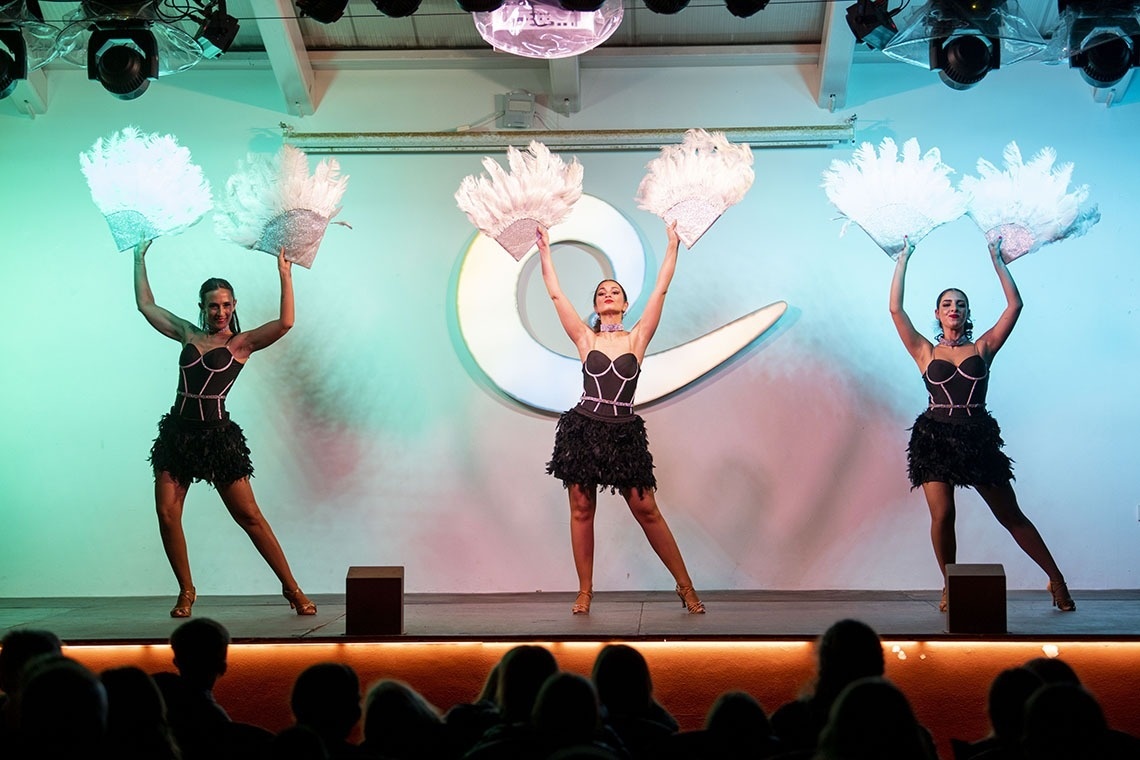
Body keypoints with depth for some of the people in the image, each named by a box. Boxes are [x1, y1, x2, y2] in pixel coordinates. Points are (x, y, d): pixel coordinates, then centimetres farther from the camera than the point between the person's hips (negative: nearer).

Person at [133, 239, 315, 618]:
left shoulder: (241, 343, 1)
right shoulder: (188, 334, 13)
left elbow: (285, 322, -14)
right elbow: (146, 305, 21)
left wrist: (285, 275, -13)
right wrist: (140, 260, 23)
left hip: (218, 436, -4)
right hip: (178, 431, 4)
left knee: (250, 516, -4)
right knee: (167, 514, -5)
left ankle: (292, 589, 2)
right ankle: (186, 591, 11)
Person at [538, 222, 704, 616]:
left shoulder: (637, 338, 5)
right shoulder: (585, 339, 6)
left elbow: (660, 290, 4)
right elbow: (556, 294, 7)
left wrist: (672, 246, 6)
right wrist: (545, 251, 11)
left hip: (624, 433, -1)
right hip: (583, 430, 1)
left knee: (646, 511, -1)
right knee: (581, 510, 3)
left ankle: (685, 586, 7)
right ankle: (585, 591, 13)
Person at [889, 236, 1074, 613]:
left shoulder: (982, 348, 7)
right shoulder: (926, 353, 6)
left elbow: (1014, 305, 3)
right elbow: (896, 309, -1)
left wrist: (997, 260, 8)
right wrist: (903, 260, 4)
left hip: (979, 438, 0)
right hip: (936, 438, 0)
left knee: (1011, 515, 4)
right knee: (942, 515, -12)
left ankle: (1057, 580, 12)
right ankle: (950, 587, 6)